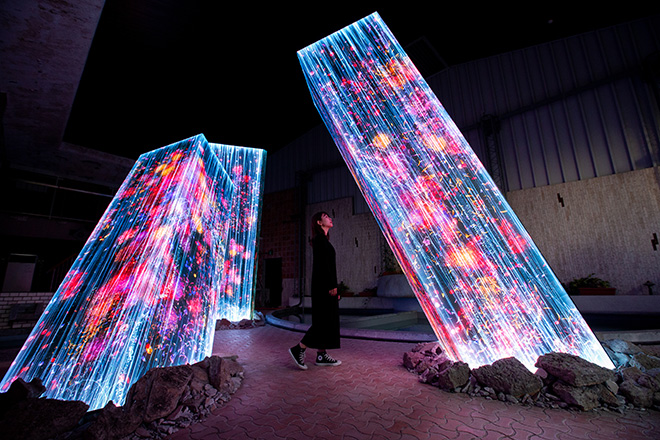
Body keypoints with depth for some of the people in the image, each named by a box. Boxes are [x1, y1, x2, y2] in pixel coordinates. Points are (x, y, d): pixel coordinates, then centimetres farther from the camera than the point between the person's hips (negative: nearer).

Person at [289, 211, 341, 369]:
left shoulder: (323, 240, 19)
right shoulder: (320, 238, -10)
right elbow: (323, 263, -19)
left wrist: (334, 286, 19)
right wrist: (332, 285, -21)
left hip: (326, 285, 10)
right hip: (324, 284, -10)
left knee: (328, 319, 10)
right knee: (325, 319, -6)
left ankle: (322, 355, 16)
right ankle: (299, 349, 1)